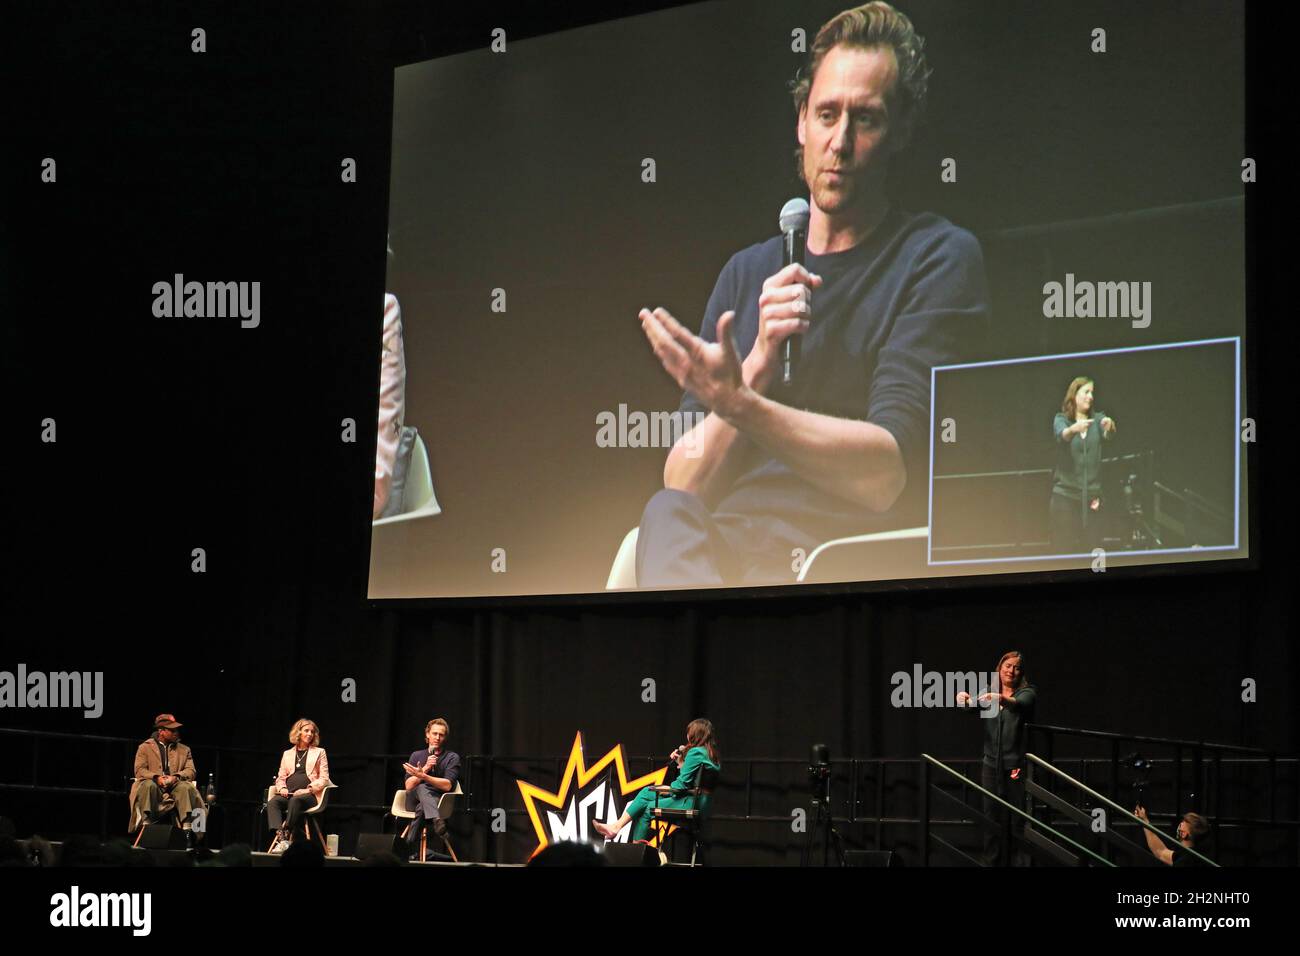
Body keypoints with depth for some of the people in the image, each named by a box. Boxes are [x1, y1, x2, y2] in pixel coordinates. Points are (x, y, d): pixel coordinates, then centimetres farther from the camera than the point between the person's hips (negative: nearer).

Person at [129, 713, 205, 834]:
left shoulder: (184, 750, 21)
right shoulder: (145, 747, 15)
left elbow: (191, 771, 9)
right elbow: (139, 770, 3)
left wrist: (176, 776, -14)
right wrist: (156, 777, -17)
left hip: (175, 785, 1)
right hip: (154, 785, -1)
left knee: (187, 787, -32)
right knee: (148, 785, -36)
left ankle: (187, 826, -43)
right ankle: (146, 823, -42)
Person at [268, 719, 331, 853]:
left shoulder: (319, 752, 16)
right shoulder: (287, 754, 25)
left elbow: (324, 779, 7)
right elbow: (281, 777, 21)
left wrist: (308, 789, -9)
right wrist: (282, 788, -3)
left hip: (309, 795, -3)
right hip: (288, 794, 3)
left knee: (295, 801, -38)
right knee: (272, 802, -31)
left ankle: (288, 839, -41)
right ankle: (281, 838, -45)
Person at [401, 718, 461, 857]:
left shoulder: (452, 757, 6)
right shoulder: (417, 755, 16)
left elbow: (447, 785, -11)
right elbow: (409, 785, 3)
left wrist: (423, 775, -23)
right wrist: (425, 768, -11)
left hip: (438, 801, -2)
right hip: (414, 801, 2)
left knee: (422, 808, -38)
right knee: (421, 788, -36)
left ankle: (409, 850, -48)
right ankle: (437, 822, -64)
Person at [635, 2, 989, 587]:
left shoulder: (940, 259, 6)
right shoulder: (747, 273, 21)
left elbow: (883, 475, -8)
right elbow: (684, 484, 12)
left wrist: (737, 402, -20)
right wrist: (756, 365, -4)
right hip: (724, 543, 5)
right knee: (668, 515, -31)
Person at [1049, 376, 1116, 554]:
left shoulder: (1097, 419, 6)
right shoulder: (1061, 419, 1)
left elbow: (1108, 436, -14)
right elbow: (1061, 435, -21)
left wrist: (1109, 428, -38)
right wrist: (1073, 429, -44)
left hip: (1091, 495, 2)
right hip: (1065, 494, -2)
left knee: (1092, 549, -1)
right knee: (1064, 548, -6)